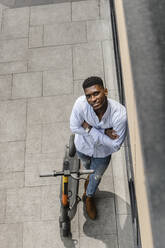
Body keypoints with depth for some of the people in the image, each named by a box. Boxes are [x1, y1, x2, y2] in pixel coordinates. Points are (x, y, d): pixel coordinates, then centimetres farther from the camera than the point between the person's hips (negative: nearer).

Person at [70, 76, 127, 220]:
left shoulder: (120, 114, -40)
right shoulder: (81, 103, -38)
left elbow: (115, 145, -30)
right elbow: (74, 127, -23)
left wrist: (89, 128, -33)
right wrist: (103, 132, -32)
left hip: (102, 151, -1)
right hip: (83, 146, 1)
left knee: (96, 176, 26)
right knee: (86, 166, 35)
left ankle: (89, 198, 61)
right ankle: (89, 177, 75)